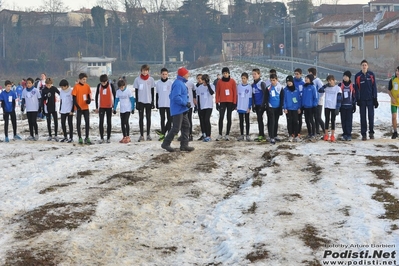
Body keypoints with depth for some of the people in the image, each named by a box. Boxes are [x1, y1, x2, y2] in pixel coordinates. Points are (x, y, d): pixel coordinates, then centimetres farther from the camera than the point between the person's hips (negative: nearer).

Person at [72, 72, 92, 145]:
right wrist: (77, 106, -14)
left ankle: (87, 138, 8)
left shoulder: (87, 86, 3)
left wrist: (89, 100, -10)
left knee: (87, 122, 2)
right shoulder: (76, 86, -10)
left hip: (86, 107, 4)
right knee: (78, 123, 4)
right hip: (79, 108, -4)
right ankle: (80, 138, 14)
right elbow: (74, 98, -8)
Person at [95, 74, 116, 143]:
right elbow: (96, 96, 6)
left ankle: (108, 138, 12)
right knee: (101, 122, -5)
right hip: (101, 107, 1)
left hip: (109, 107, -1)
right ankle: (101, 138, 0)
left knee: (109, 122, 5)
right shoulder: (99, 86, -2)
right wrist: (96, 107, 5)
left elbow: (114, 95, -1)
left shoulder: (111, 85, -8)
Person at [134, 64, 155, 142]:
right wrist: (137, 102, -2)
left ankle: (148, 134, 12)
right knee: (141, 118, 1)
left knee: (148, 118, 6)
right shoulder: (137, 79, -1)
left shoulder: (151, 79, 1)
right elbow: (136, 91, 2)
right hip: (140, 101, -1)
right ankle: (141, 135, 3)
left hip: (148, 101, 1)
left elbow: (152, 91, 5)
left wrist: (152, 102, 0)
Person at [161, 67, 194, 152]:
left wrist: (186, 102, 13)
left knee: (186, 126, 10)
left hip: (182, 110, 11)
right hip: (178, 110, -11)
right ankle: (166, 143, 2)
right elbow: (176, 97, -25)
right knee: (176, 128, -8)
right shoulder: (178, 83, -16)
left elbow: (172, 96, 20)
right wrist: (186, 103, -20)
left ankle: (184, 145, 13)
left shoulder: (181, 83, 15)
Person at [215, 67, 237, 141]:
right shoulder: (219, 82, 5)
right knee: (221, 118, -8)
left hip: (230, 102, 0)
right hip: (222, 102, 1)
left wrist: (234, 103, -4)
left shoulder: (232, 81, 1)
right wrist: (217, 103, 1)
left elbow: (235, 92, 0)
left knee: (229, 118, 4)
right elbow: (217, 93, 6)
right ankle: (220, 135, -6)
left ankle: (227, 135, 8)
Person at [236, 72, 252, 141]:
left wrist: (249, 107, -9)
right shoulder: (239, 86, 5)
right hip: (240, 107, 3)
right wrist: (236, 105, 7)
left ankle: (247, 135, 10)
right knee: (241, 121, 8)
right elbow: (237, 96, 10)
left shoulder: (249, 87, -4)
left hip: (246, 108, -3)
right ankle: (241, 135, 13)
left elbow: (250, 98, -5)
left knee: (247, 121, 5)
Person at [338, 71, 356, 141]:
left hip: (350, 106, -1)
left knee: (349, 120, -4)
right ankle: (344, 134, 10)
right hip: (342, 106, 1)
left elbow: (354, 96, 7)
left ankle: (349, 135, -1)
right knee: (343, 120, 3)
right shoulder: (340, 85, 5)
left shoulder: (352, 86, 5)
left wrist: (354, 105, 3)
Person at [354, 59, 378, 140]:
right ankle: (363, 134, 6)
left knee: (371, 116, 3)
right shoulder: (357, 76, 1)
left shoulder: (371, 75, 4)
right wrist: (358, 99, -5)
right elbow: (356, 88, 1)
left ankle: (371, 132, 14)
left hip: (370, 99, 1)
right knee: (363, 117, 2)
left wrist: (375, 99, 0)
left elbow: (374, 87, 5)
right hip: (362, 100, 0)